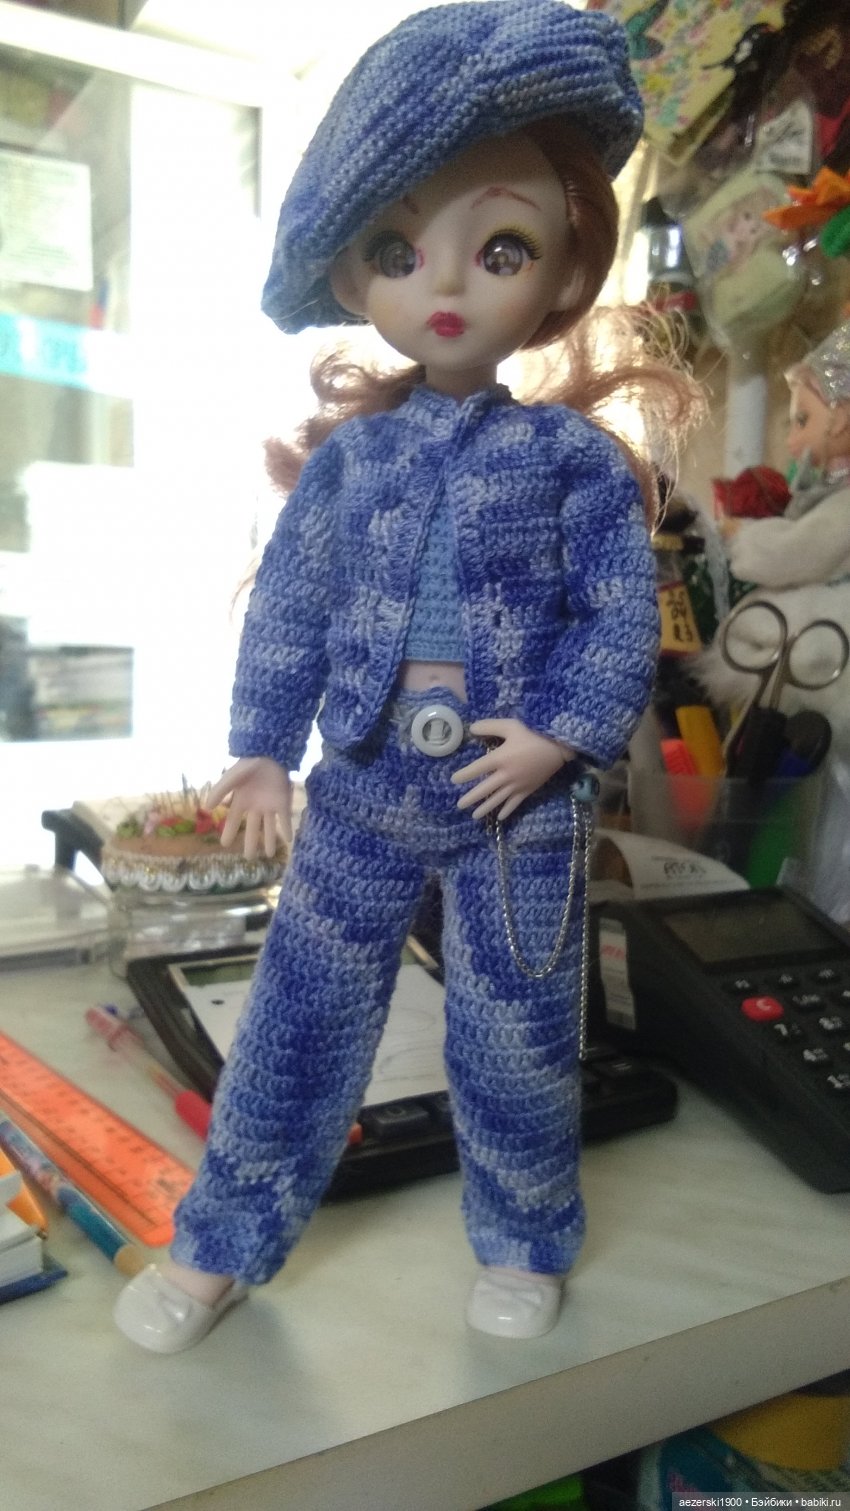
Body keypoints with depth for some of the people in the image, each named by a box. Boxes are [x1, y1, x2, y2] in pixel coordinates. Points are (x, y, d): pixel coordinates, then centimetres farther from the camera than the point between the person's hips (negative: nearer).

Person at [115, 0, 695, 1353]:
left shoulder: (573, 458, -3)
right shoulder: (345, 459, 3)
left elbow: (624, 615, -4)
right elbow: (287, 606, 6)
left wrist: (560, 733, -15)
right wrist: (263, 751, 3)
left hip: (517, 802, -2)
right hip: (361, 791, 2)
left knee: (516, 1037, 9)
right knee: (300, 1015, 10)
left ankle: (525, 1241, 35)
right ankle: (224, 1241, 29)